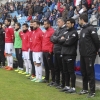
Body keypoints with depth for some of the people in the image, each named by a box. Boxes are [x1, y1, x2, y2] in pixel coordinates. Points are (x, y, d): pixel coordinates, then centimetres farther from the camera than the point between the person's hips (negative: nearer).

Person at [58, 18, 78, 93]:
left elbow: (69, 42, -18)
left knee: (71, 71, -5)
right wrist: (65, 40, -9)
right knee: (66, 71, 12)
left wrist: (63, 40, -1)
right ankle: (67, 86, 21)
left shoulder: (74, 33, -8)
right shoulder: (66, 32, 18)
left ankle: (73, 88, 0)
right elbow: (60, 40, 10)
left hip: (70, 54, -8)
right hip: (64, 54, 8)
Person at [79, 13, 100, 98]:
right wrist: (82, 51, 10)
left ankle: (92, 91, 2)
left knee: (90, 73, -4)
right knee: (83, 72, 15)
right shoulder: (83, 29, 13)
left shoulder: (90, 29, -13)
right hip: (83, 55, 9)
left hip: (89, 55, -9)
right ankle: (85, 89, 26)